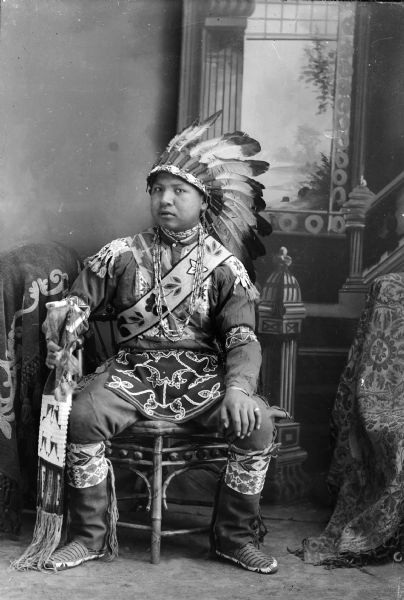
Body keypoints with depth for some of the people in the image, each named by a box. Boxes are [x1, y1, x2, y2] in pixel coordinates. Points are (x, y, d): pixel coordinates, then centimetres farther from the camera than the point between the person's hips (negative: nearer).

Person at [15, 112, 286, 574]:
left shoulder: (224, 266, 3)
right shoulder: (122, 254, 5)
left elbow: (242, 338, -4)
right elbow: (76, 303, 9)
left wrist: (238, 387, -24)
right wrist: (60, 333, -15)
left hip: (203, 378, 0)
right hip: (134, 374, 0)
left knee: (258, 423, -25)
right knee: (83, 415, -29)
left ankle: (234, 536, -4)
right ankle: (92, 536, -10)